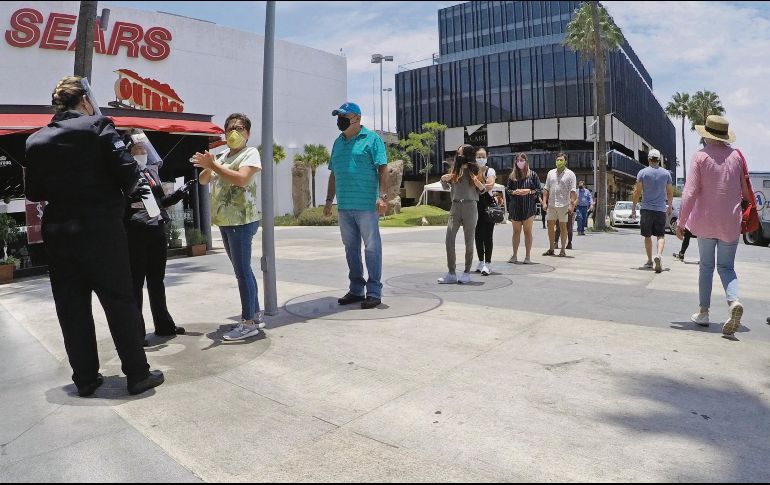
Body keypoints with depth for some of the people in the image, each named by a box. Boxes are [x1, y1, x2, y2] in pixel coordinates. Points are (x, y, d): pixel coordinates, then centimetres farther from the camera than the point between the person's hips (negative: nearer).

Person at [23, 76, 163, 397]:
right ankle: (138, 374, 9)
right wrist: (123, 191, 5)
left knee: (72, 308, 11)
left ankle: (85, 378, 19)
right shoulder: (97, 126, -6)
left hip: (58, 234, 4)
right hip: (102, 230, -4)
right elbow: (128, 172, -15)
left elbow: (33, 193, 9)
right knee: (120, 302, 3)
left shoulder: (35, 141, 6)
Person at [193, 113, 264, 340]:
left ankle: (249, 322, -2)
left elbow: (241, 179, -22)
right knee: (242, 270, 12)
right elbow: (203, 181, 17)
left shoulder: (251, 153, -5)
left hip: (242, 220, -8)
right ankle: (256, 314, 22)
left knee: (242, 270, -8)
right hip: (225, 220, 8)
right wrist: (207, 168, -4)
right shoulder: (223, 155, 18)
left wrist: (213, 165, -19)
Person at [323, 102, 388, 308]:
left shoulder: (371, 139, -1)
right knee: (351, 248, 11)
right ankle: (356, 290, 21)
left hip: (366, 205, -7)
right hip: (344, 206, 7)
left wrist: (382, 196, -17)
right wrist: (329, 200, 17)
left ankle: (374, 292, 4)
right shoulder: (338, 142, 18)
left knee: (372, 248, -2)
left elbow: (382, 169, -8)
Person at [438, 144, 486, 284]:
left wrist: (479, 184, -13)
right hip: (455, 206, 3)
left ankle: (467, 273, 12)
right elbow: (446, 187, 22)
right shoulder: (455, 169, 11)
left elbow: (483, 190, 8)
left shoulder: (474, 170, 4)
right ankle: (451, 273, -3)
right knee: (449, 238, -8)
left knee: (469, 241, 2)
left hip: (470, 206, -2)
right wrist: (443, 180, 2)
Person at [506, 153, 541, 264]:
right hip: (515, 207, 2)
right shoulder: (512, 175, 8)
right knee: (516, 231, 7)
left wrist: (529, 191, -14)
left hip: (529, 207, -2)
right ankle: (514, 256, 13)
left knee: (528, 231, 3)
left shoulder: (532, 174, 3)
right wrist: (514, 192, -10)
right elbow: (507, 189, 9)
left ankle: (528, 257, 8)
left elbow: (539, 190, 2)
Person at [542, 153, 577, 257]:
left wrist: (572, 205, -15)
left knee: (563, 226, 1)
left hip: (563, 205, -4)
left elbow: (573, 191, -6)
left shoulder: (570, 174, -1)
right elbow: (546, 189, 14)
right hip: (551, 204, 4)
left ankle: (563, 250, 8)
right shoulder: (551, 173, 13)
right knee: (550, 226, 6)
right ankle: (551, 249, 15)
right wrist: (544, 202, 4)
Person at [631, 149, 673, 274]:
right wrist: (670, 207, 24)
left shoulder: (642, 172, -2)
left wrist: (633, 208, 1)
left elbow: (637, 192, -5)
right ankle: (659, 255, -20)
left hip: (647, 208, -1)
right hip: (661, 209, 1)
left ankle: (650, 260, 14)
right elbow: (670, 192, 10)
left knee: (647, 236, 9)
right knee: (661, 235, 4)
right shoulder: (666, 173, 4)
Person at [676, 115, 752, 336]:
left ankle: (704, 312, 14)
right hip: (730, 222, 2)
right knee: (726, 266, 10)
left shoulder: (700, 156, -7)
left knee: (706, 266, 11)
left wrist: (681, 222, -8)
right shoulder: (737, 156, 2)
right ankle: (733, 301, -17)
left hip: (705, 220, -2)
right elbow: (746, 190, 6)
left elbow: (690, 192, -12)